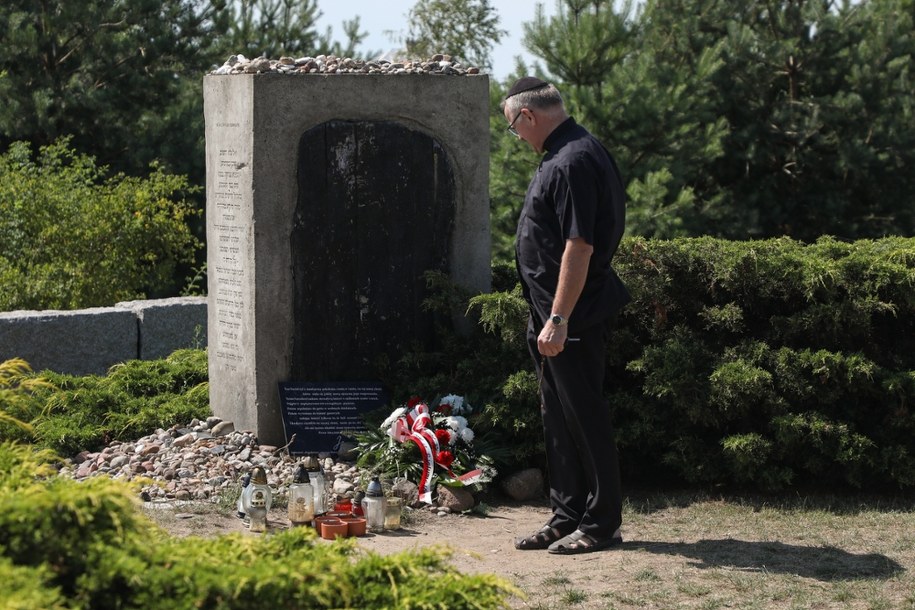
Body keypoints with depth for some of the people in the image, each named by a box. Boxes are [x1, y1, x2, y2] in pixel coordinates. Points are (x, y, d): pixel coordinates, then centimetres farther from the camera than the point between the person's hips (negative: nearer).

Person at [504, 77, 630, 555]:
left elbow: (580, 247, -25)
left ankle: (601, 522, 6)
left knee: (584, 417, -2)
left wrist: (558, 320, -25)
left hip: (574, 318, -11)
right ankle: (566, 517, 23)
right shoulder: (562, 155, 14)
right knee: (557, 420, 15)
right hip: (553, 315, 11)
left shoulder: (574, 162, -19)